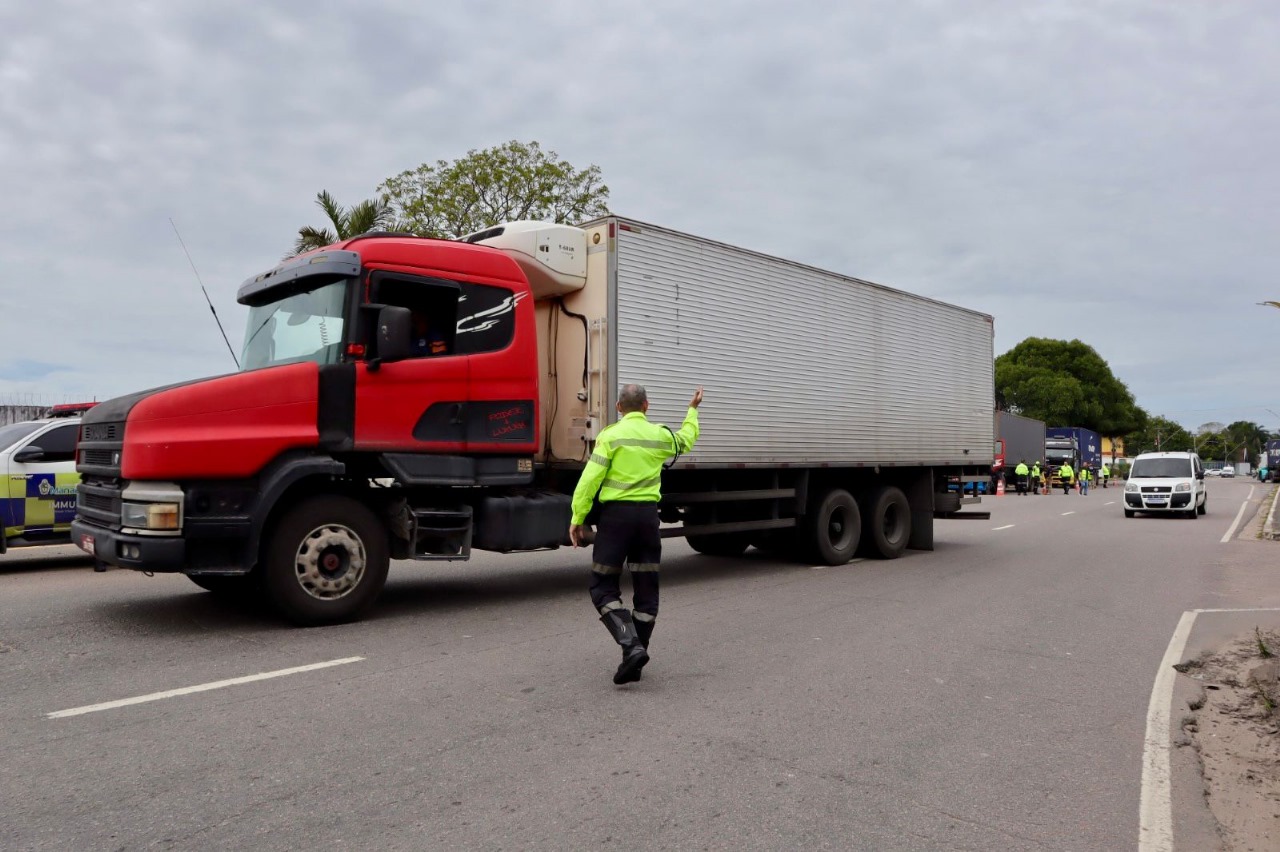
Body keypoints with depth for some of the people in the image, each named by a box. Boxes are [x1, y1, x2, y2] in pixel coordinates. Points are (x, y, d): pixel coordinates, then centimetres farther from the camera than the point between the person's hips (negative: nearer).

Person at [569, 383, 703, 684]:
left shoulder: (611, 435, -6)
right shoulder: (660, 435, 7)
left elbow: (590, 479, -13)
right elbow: (686, 441, 30)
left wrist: (578, 517, -7)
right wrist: (693, 410, 44)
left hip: (616, 513, -4)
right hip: (648, 514, 4)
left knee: (603, 587, 4)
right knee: (646, 589, 12)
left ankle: (631, 646, -15)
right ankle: (634, 662, 16)